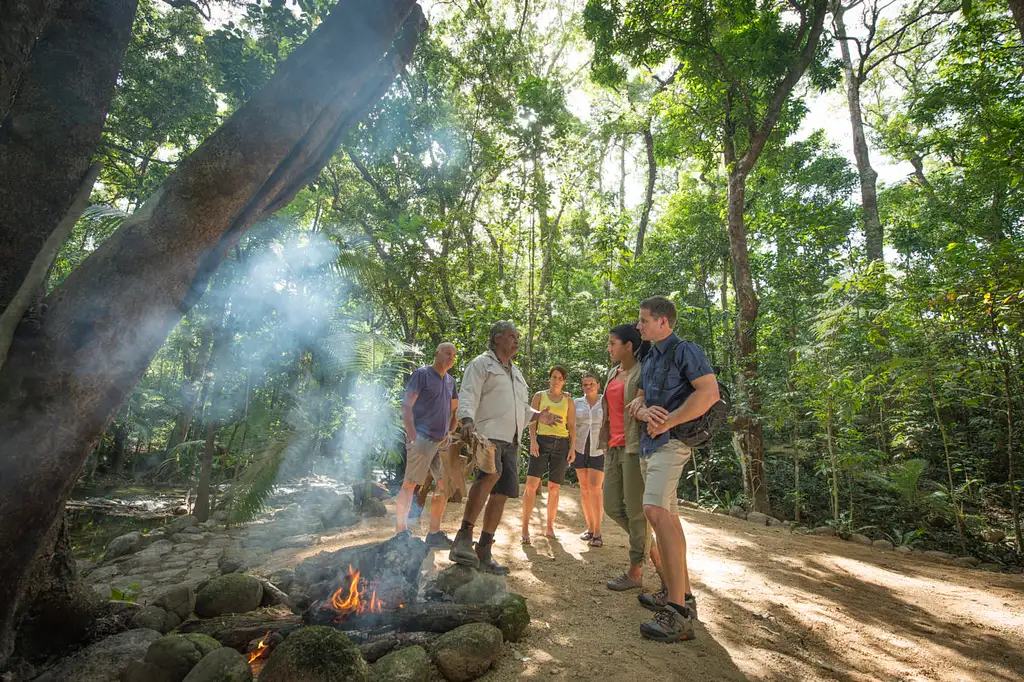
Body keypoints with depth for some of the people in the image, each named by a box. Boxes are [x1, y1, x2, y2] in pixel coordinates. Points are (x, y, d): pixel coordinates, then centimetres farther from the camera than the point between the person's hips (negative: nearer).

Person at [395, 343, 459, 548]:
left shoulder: (450, 380, 16)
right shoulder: (422, 374, -5)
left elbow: (455, 408, 27)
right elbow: (406, 406, -12)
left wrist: (450, 432, 15)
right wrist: (412, 436, -19)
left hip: (441, 441, 8)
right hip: (422, 438, -8)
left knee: (445, 485, 9)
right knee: (410, 484, -5)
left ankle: (434, 534, 19)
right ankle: (401, 533, 4)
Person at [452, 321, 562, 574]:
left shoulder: (516, 373, 28)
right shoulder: (482, 363, 4)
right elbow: (468, 395, -10)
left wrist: (538, 416, 13)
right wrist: (468, 420, -29)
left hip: (510, 440, 8)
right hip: (487, 434, -8)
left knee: (501, 494, 5)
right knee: (491, 473, -33)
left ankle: (483, 552, 15)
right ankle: (464, 537, -28)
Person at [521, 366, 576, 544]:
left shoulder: (568, 400, 15)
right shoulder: (539, 396, 11)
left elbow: (572, 426, 13)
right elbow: (533, 420, 6)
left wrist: (573, 447, 2)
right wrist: (533, 441, -7)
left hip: (562, 444, 2)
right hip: (542, 440, -2)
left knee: (554, 488, 2)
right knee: (531, 483, -11)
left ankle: (550, 528, 14)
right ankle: (525, 528, -6)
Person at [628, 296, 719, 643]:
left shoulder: (685, 350, -7)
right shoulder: (649, 358, 19)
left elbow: (709, 392, -20)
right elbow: (637, 400, 14)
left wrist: (667, 421, -18)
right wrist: (644, 411, -11)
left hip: (670, 441, -10)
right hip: (652, 442, 10)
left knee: (655, 510, -24)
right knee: (666, 514, 14)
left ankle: (678, 613, -21)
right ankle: (682, 594, 26)